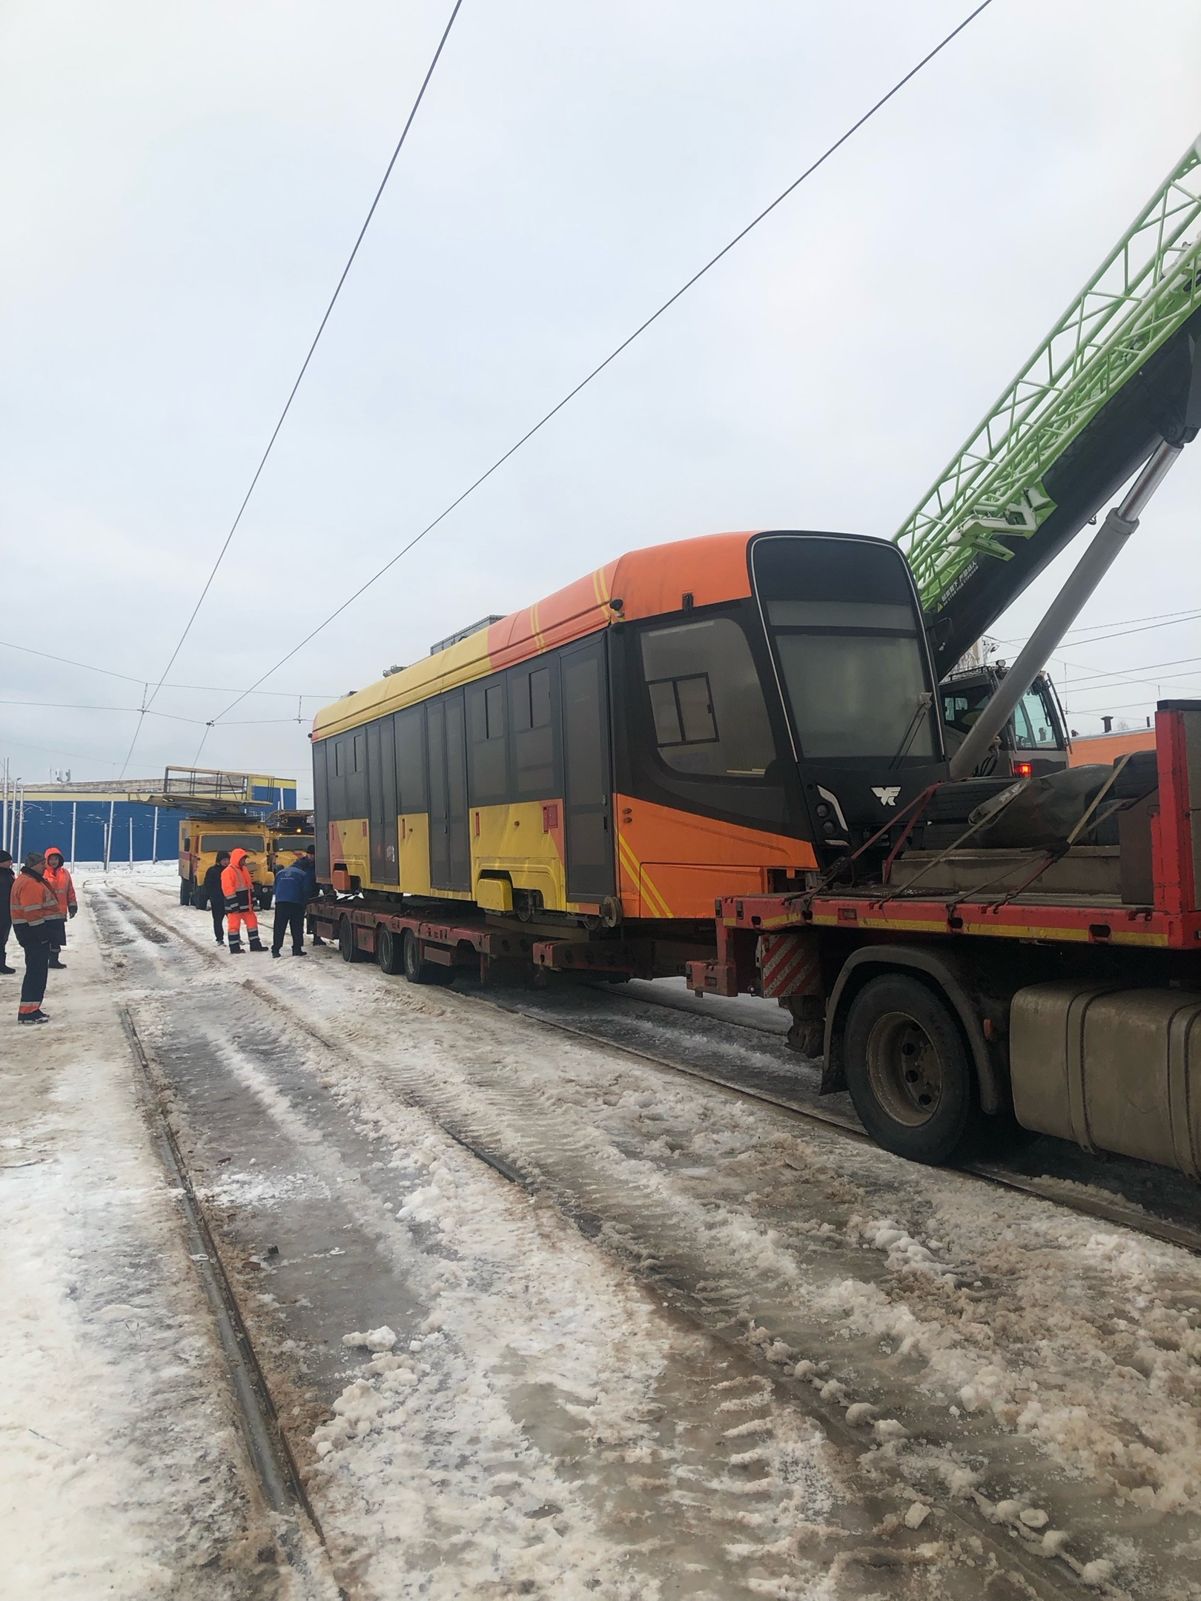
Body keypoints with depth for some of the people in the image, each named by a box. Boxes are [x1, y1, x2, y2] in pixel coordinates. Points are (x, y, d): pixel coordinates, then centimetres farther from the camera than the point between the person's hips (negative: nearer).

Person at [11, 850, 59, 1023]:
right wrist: (42, 934, -22)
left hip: (36, 932, 11)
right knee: (36, 972, -10)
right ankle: (27, 1012, -9)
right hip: (34, 932, -11)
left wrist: (45, 933, 25)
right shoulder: (29, 884, -17)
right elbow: (32, 912, -23)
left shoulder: (33, 881, 18)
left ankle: (32, 1008, 22)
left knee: (37, 971, 15)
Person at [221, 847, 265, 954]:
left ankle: (255, 944, 19)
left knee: (252, 922, 11)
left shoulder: (244, 869, 13)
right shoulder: (228, 872, -14)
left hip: (246, 905, 8)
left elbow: (250, 886, 20)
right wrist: (234, 905, -20)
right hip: (235, 906, -8)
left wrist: (252, 901, 17)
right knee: (234, 925, -1)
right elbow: (228, 890, -18)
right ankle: (234, 948, 6)